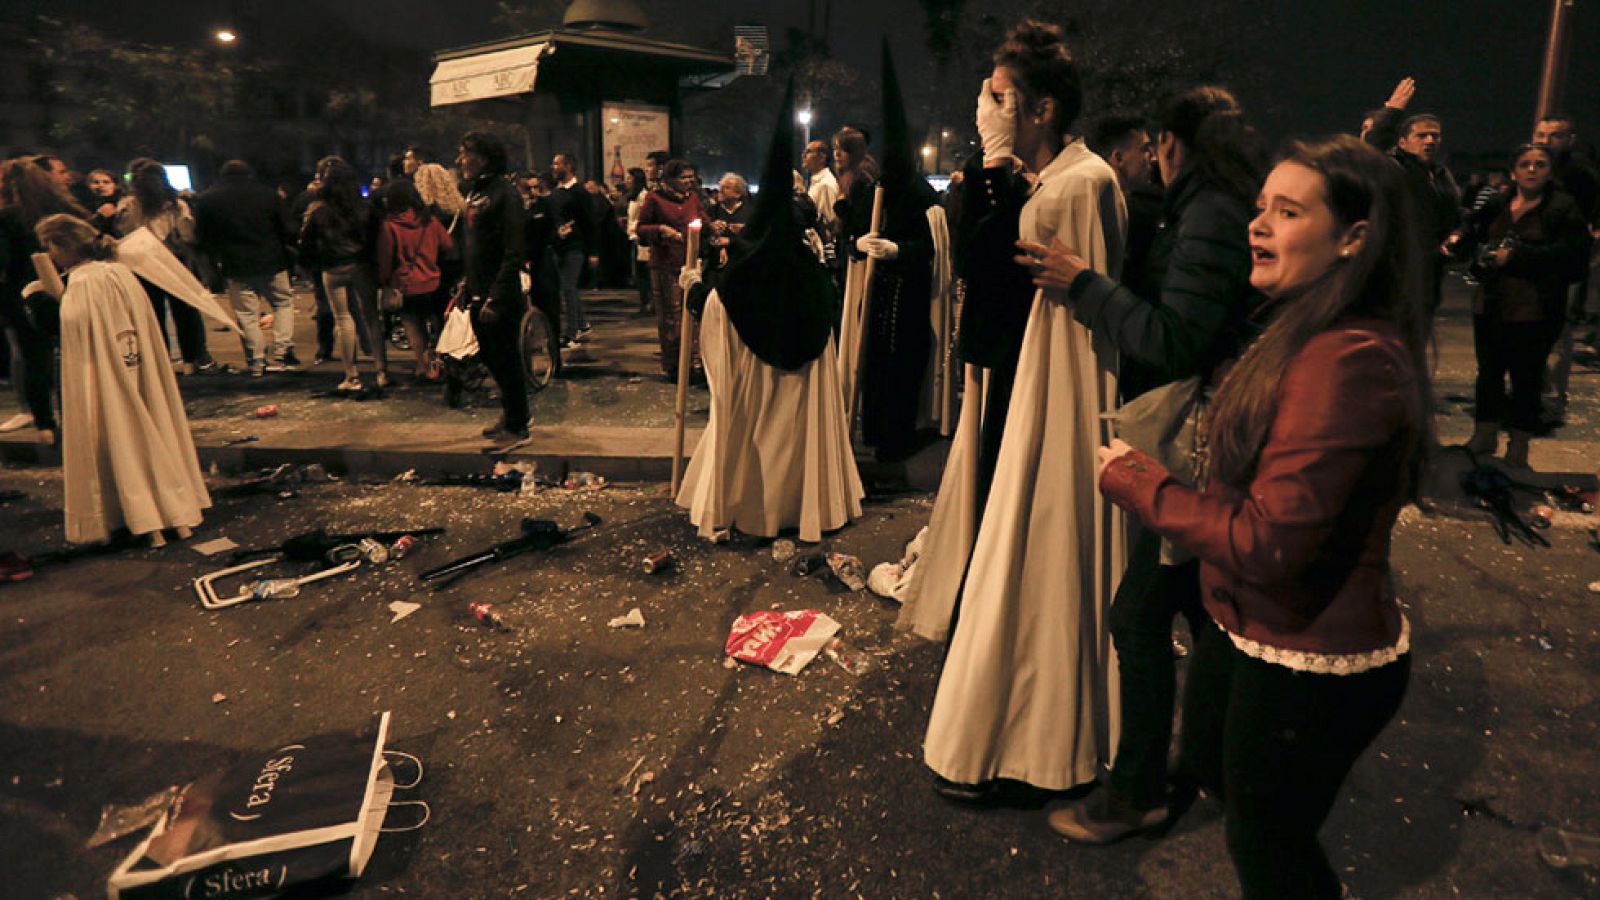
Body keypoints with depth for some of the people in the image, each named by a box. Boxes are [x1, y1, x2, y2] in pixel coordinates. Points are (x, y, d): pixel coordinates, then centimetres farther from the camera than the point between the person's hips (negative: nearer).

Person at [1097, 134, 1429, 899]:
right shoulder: (1305, 332, 4)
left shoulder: (1348, 359, -29)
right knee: (1210, 766, 30)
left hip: (1309, 663, -9)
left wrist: (1131, 477, -19)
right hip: (1250, 626, 10)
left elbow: (1265, 542, -30)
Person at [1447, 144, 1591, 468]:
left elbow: (1572, 258, -13)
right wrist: (1457, 239, -8)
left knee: (1525, 379, 1)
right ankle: (1484, 438, 28)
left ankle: (1518, 450, 13)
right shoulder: (1496, 206, 8)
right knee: (1488, 373, 14)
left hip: (1534, 313, -4)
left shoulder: (1564, 208, -4)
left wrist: (1517, 256, -18)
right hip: (1490, 305, 4)